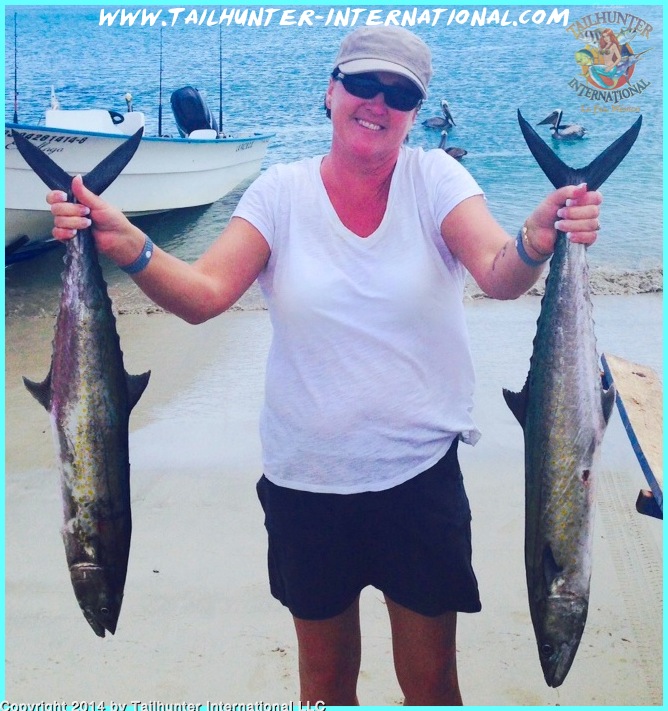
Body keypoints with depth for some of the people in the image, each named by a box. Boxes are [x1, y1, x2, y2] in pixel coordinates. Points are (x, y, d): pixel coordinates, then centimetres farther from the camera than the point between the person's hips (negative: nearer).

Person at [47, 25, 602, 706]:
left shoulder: (435, 177, -5)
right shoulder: (282, 191, -3)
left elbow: (499, 274, -21)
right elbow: (203, 293, -14)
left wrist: (536, 242, -42)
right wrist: (127, 246, -32)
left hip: (421, 470, -1)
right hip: (304, 476, 1)